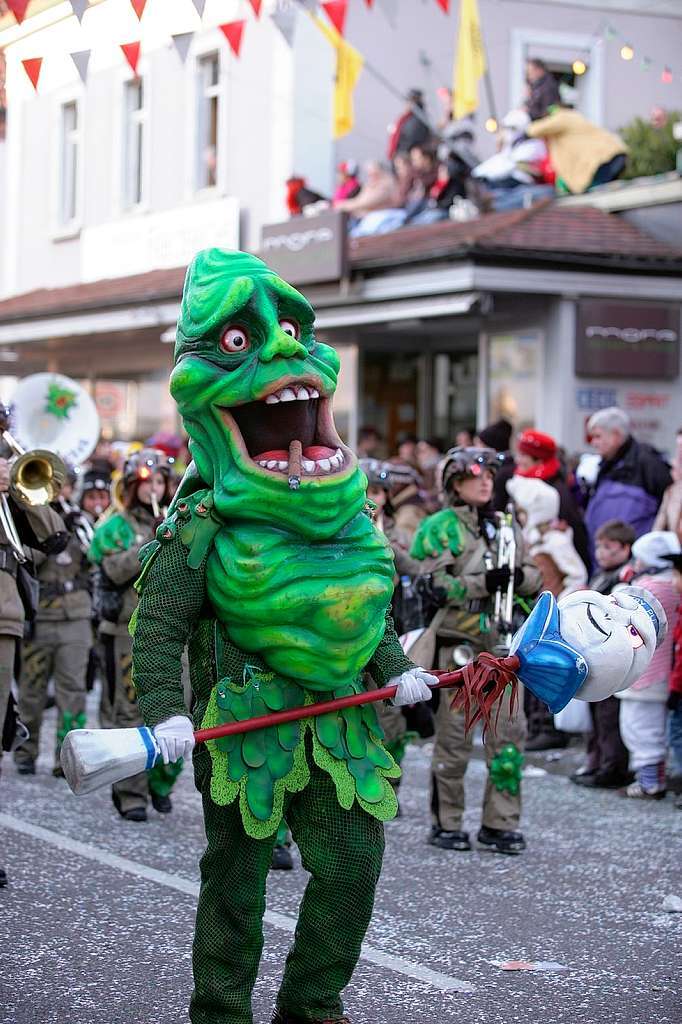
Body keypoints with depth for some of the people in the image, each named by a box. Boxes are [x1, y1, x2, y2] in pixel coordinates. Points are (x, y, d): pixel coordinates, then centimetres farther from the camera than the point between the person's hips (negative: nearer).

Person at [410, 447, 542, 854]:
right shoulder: (440, 527, -2)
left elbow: (535, 576, 16)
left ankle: (501, 822, 11)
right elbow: (432, 584, -13)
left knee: (510, 732, 2)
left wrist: (518, 577, -6)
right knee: (455, 736, 2)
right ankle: (446, 824, 12)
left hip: (504, 642, 5)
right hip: (459, 642, -5)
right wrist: (483, 583, -20)